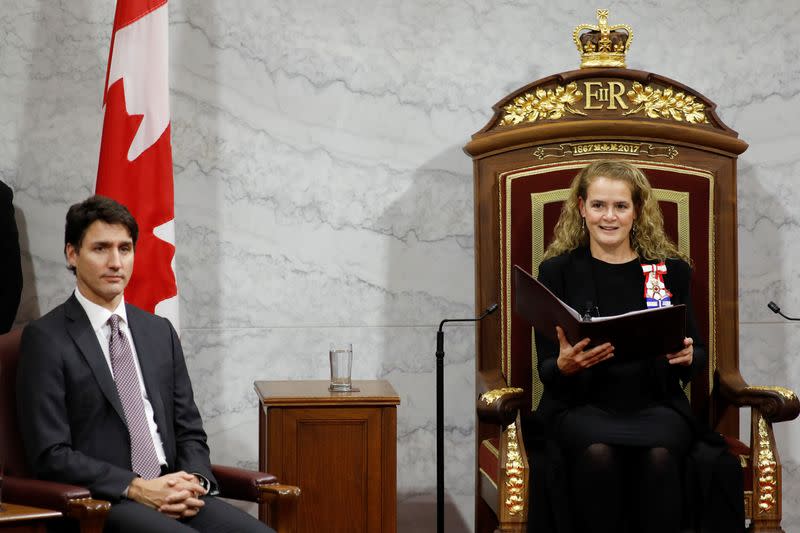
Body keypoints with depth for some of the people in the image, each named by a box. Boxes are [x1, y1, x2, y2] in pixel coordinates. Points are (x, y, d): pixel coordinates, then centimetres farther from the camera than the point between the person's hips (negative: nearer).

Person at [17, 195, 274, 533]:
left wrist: (194, 482, -3)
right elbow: (50, 455, -8)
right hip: (97, 503, -5)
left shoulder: (160, 332, 17)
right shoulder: (45, 339, -1)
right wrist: (136, 488, -14)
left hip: (175, 495, 5)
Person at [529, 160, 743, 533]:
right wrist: (564, 365, -21)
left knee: (660, 454, -33)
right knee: (597, 452, -34)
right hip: (582, 404, -1)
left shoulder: (672, 269, 9)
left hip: (656, 402, 1)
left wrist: (687, 357, -12)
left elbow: (699, 356, 13)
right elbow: (545, 369, 3)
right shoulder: (557, 271, 5)